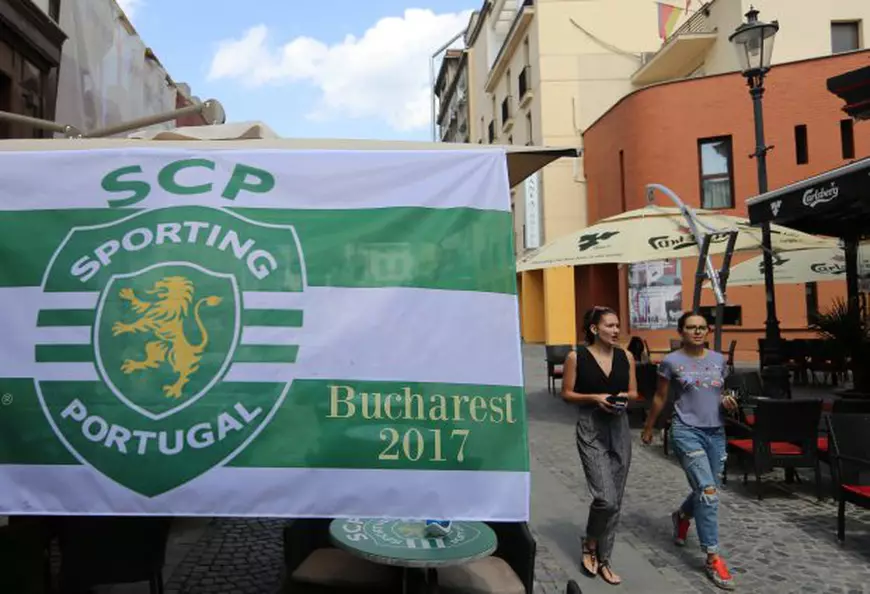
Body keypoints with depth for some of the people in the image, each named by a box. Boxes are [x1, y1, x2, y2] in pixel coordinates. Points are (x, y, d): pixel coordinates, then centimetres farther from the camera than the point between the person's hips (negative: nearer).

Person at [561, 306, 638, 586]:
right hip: (591, 429, -4)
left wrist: (624, 397, -10)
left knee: (615, 501, 9)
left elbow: (634, 392, 12)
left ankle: (603, 559, 25)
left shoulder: (626, 357, 3)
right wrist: (595, 398, -17)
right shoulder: (576, 357, -8)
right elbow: (566, 394, -3)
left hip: (620, 429, 5)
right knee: (605, 498, -13)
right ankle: (590, 544, 17)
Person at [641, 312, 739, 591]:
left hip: (716, 432, 5)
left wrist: (727, 402, -3)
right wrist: (648, 428, 12)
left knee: (705, 491, 14)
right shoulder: (671, 362, -5)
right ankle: (713, 557, -1)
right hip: (687, 431, -5)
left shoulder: (719, 360, 7)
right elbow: (660, 398, 5)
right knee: (708, 492, -13)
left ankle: (681, 516, 46)